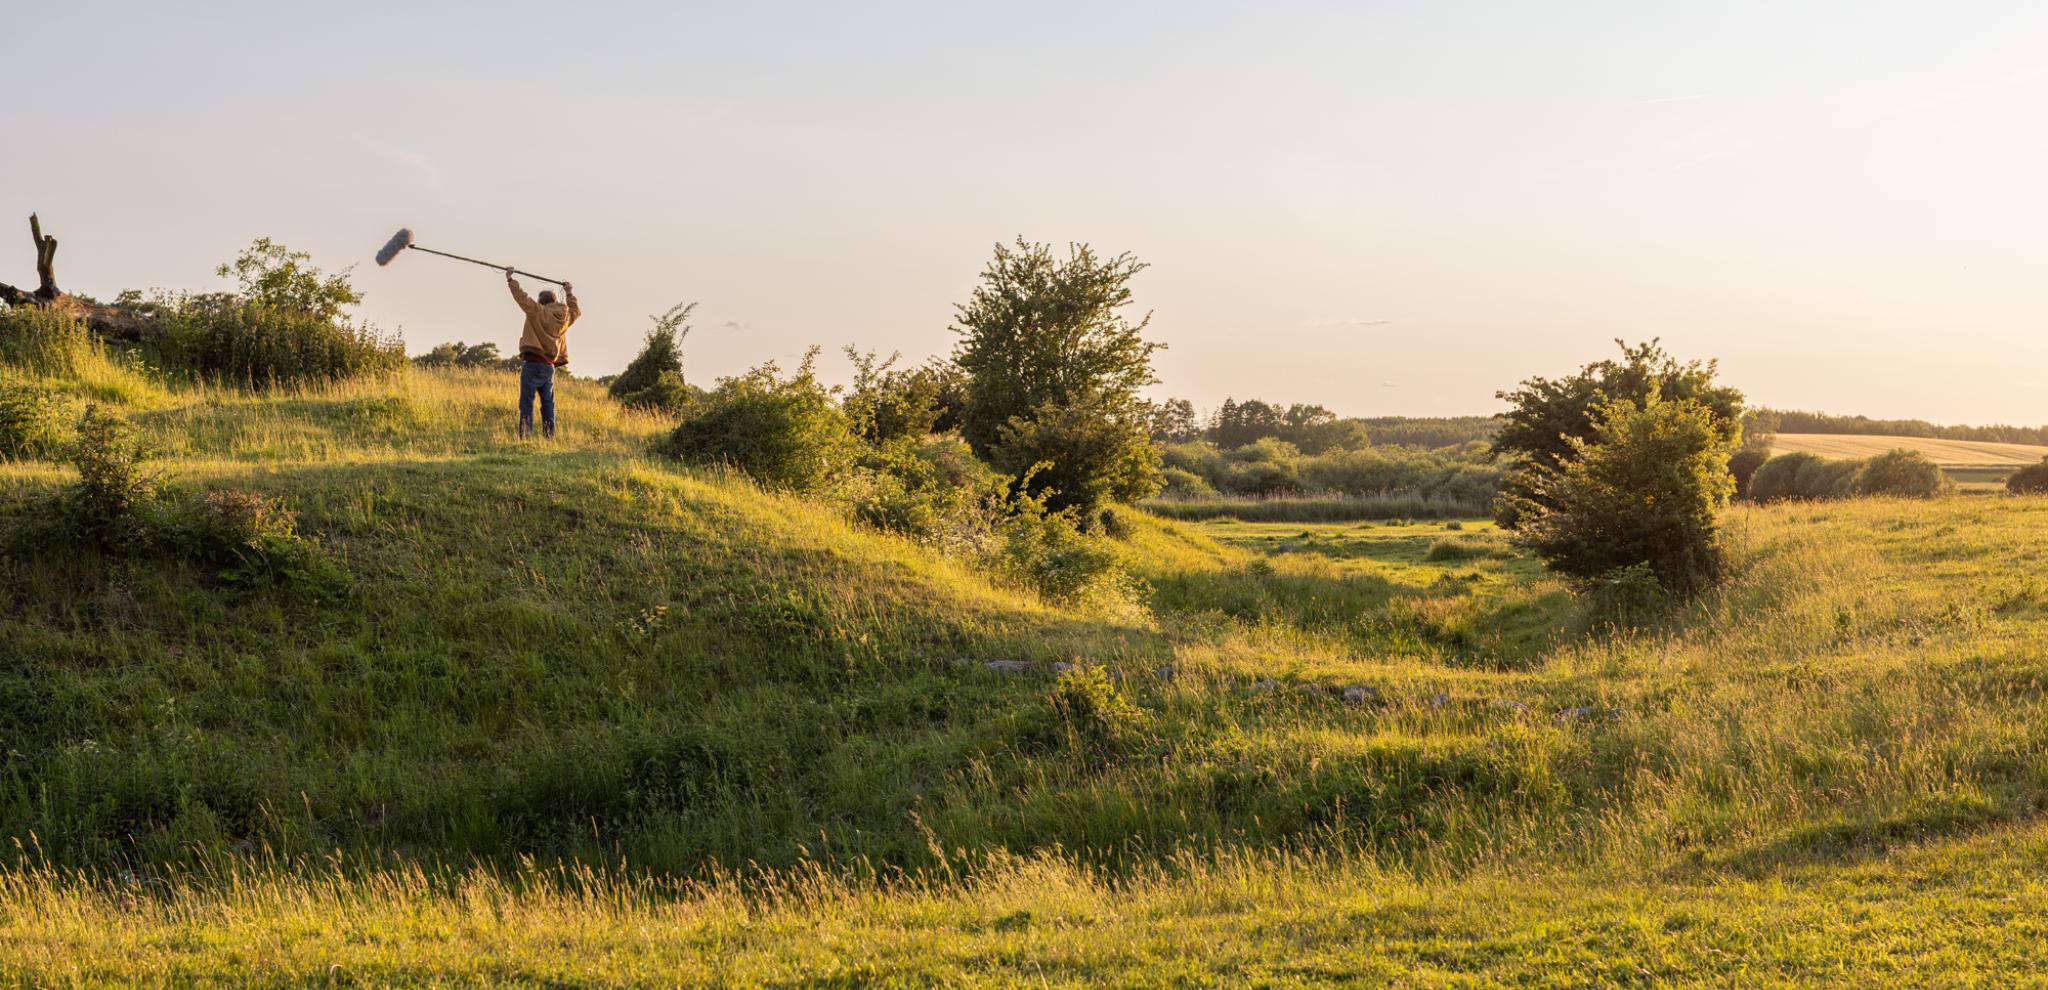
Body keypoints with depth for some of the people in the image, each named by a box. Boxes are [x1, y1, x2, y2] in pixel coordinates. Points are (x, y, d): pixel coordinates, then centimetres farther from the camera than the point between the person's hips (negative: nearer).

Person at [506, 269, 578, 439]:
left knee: (527, 402, -8)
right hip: (549, 366, 6)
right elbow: (577, 311, 33)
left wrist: (510, 279, 5)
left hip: (532, 363, -6)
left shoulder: (538, 311, -5)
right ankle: (549, 436, 12)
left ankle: (525, 436, -16)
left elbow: (522, 297, -7)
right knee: (548, 404, 13)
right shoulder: (565, 317, 12)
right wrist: (570, 294, 45)